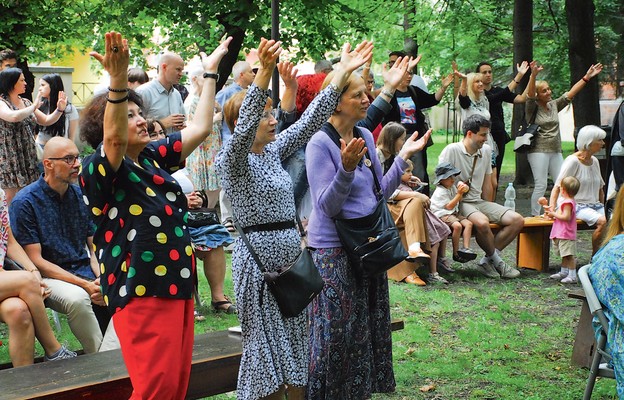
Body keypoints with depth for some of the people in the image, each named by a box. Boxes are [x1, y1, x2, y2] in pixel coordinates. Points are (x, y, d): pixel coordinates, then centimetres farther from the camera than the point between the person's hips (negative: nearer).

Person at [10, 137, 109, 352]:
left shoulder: (81, 195, 9)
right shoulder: (25, 202, -8)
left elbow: (95, 247, 12)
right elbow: (36, 261, -11)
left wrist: (101, 279, -10)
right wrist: (85, 285, -19)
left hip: (86, 271, 5)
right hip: (49, 277, -5)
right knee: (77, 297, -36)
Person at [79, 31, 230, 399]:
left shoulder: (153, 158, 12)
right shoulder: (100, 170, -9)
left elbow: (200, 128, 19)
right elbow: (113, 137, -32)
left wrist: (211, 72, 21)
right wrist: (118, 80, -46)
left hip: (179, 287, 8)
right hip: (141, 295, -8)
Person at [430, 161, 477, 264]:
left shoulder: (452, 187, 15)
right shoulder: (440, 191, -13)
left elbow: (459, 200, 20)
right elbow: (449, 206, -18)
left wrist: (462, 191, 1)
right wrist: (459, 194, -18)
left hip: (454, 213, 9)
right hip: (442, 215, -9)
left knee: (468, 223, -13)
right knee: (457, 225, -32)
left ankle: (466, 248, -21)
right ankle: (456, 252, -25)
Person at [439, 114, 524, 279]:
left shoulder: (486, 150, 10)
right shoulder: (452, 150, -11)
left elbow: (487, 183, 16)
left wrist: (488, 209, 12)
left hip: (479, 202, 7)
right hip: (459, 203, -7)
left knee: (517, 220, -10)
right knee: (482, 222, -37)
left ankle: (487, 261, -7)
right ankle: (496, 261, -10)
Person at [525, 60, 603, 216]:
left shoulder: (554, 105, 13)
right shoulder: (533, 108, -4)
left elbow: (570, 93, 13)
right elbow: (529, 94, -22)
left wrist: (587, 77, 7)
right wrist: (533, 75, -39)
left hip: (556, 151, 7)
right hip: (538, 150, -7)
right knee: (541, 185, -10)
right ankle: (535, 216, -3)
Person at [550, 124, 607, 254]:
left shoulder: (594, 161, 13)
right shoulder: (573, 161, -10)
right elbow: (557, 187, -13)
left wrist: (604, 208, 16)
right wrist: (552, 210, -23)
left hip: (594, 205, 7)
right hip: (577, 205, -7)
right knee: (602, 221, -29)